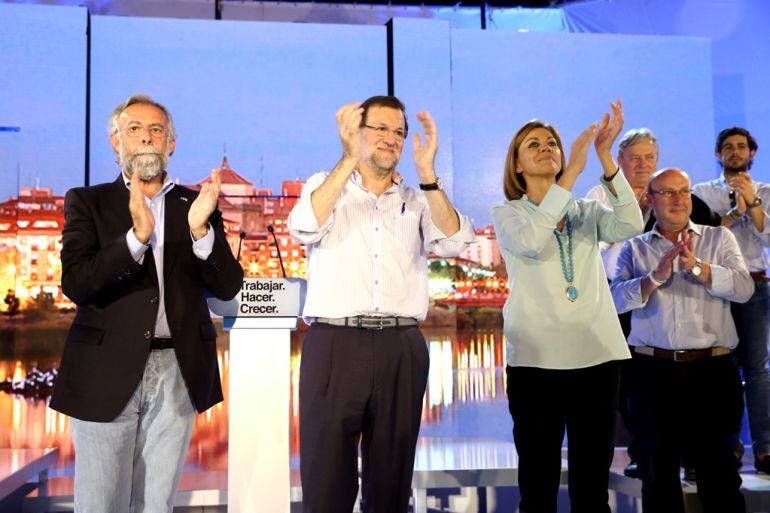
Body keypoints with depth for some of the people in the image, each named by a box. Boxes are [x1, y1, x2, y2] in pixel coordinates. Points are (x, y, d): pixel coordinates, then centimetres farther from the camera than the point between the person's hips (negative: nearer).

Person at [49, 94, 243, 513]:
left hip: (177, 373, 2)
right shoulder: (87, 202, 3)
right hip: (107, 372, -2)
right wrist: (138, 234, -24)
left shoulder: (196, 206, 8)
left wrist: (201, 229, -17)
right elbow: (76, 284, -11)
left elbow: (228, 286, 0)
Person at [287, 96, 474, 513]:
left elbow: (454, 243, -3)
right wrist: (350, 159, -18)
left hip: (401, 348, 2)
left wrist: (427, 173, -12)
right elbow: (304, 227, -12)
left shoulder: (417, 200, 14)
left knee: (391, 479, 10)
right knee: (327, 479, 1)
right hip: (333, 344, -2)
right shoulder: (325, 185, 10)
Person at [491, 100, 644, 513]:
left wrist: (605, 156, -14)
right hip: (535, 359, -2)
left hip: (597, 356, 3)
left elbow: (631, 225, -7)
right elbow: (530, 242, -17)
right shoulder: (506, 214, 6)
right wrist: (572, 172, -19)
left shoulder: (587, 212, 14)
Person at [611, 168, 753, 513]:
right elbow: (617, 299, -6)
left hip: (712, 370, 0)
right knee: (657, 471, 10)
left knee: (719, 471, 5)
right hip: (653, 371, 1)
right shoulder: (635, 248, 9)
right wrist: (656, 277, -21)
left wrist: (696, 267, -19)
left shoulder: (719, 238, 10)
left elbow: (744, 288, -7)